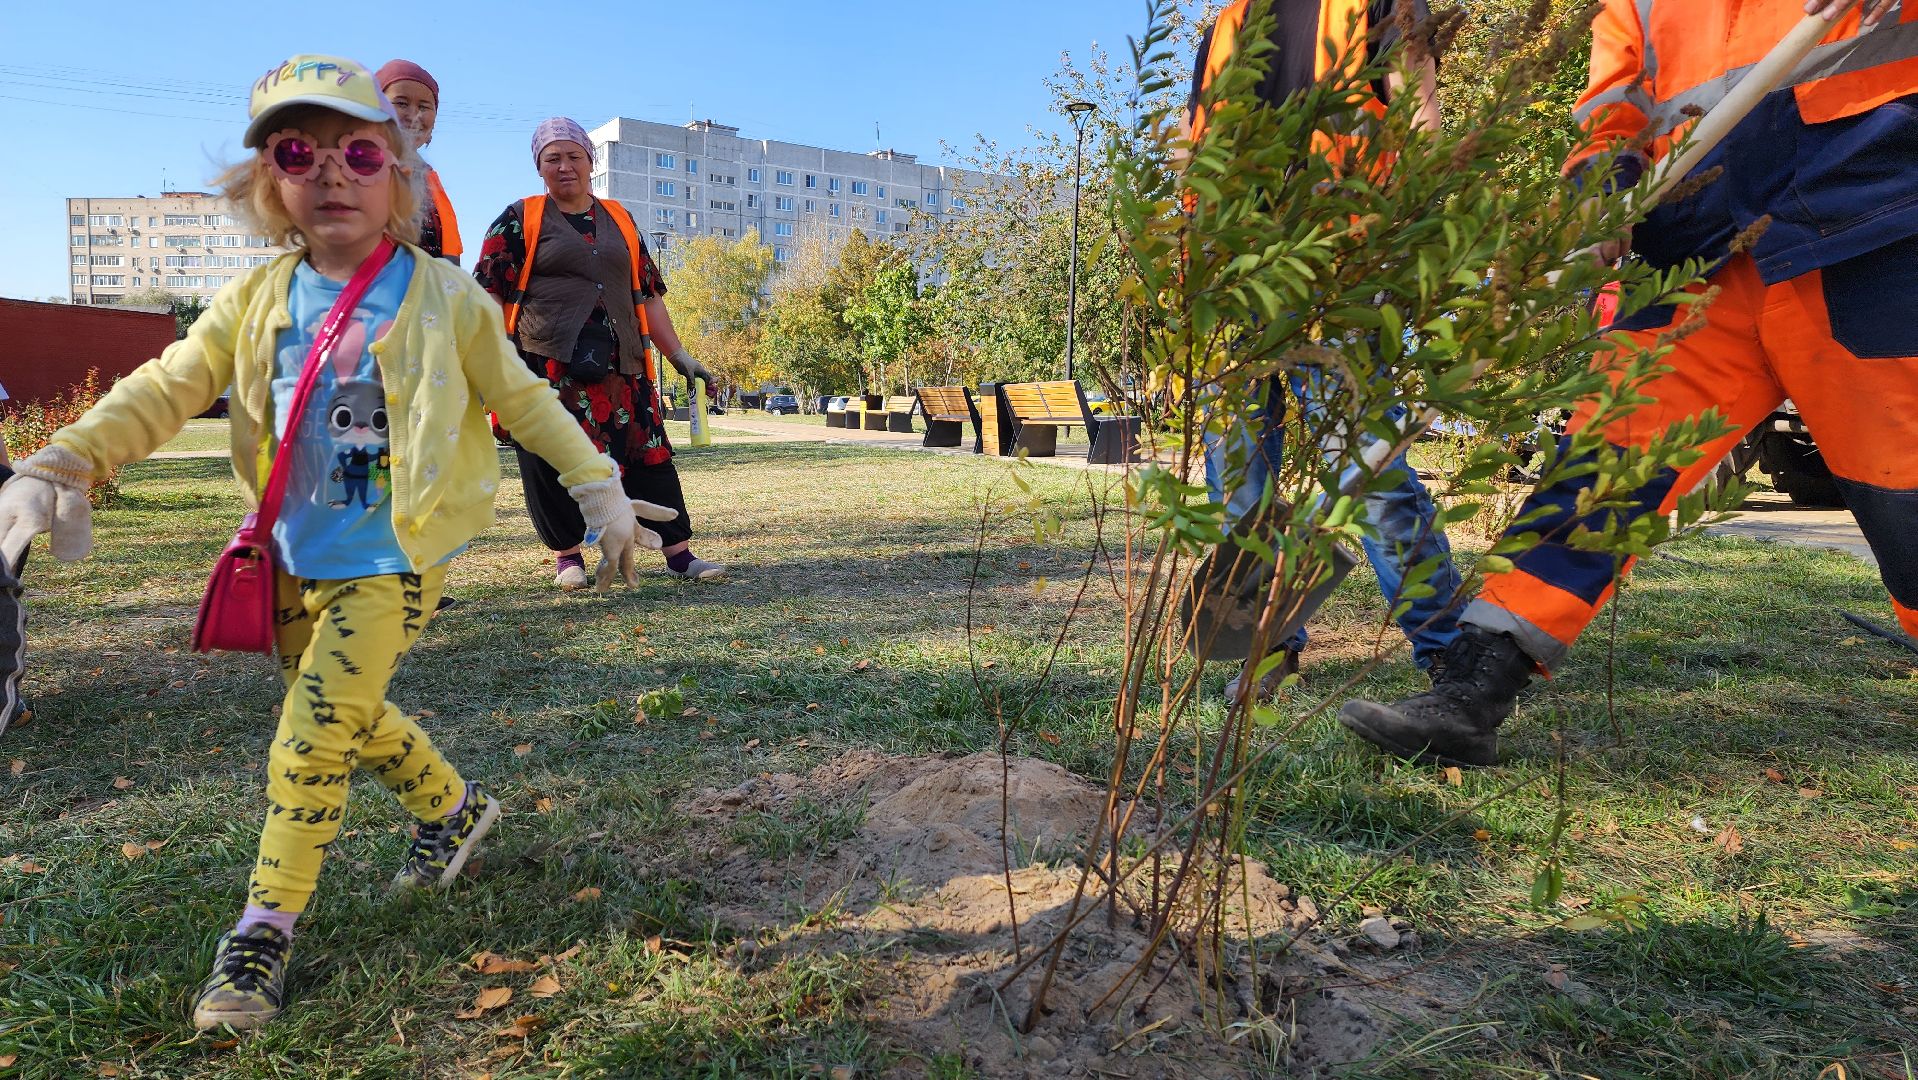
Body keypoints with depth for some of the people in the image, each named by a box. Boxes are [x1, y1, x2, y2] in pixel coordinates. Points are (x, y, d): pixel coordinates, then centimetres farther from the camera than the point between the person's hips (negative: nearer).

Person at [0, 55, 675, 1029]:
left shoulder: (444, 300, -8)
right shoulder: (256, 301, 3)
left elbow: (523, 400, -1)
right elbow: (166, 388, 2)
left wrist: (598, 488, 1)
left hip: (391, 561, -5)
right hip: (296, 560, 6)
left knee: (313, 740, -9)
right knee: (350, 715, 17)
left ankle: (265, 929, 7)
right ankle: (455, 806, 41)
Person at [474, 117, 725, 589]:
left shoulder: (620, 221, 18)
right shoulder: (520, 219, 7)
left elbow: (647, 296, 19)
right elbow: (491, 294, 3)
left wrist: (680, 355, 13)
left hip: (618, 368, 3)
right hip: (547, 367, -2)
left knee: (648, 454, -1)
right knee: (552, 462, -2)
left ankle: (679, 553, 6)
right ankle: (567, 555, 14)